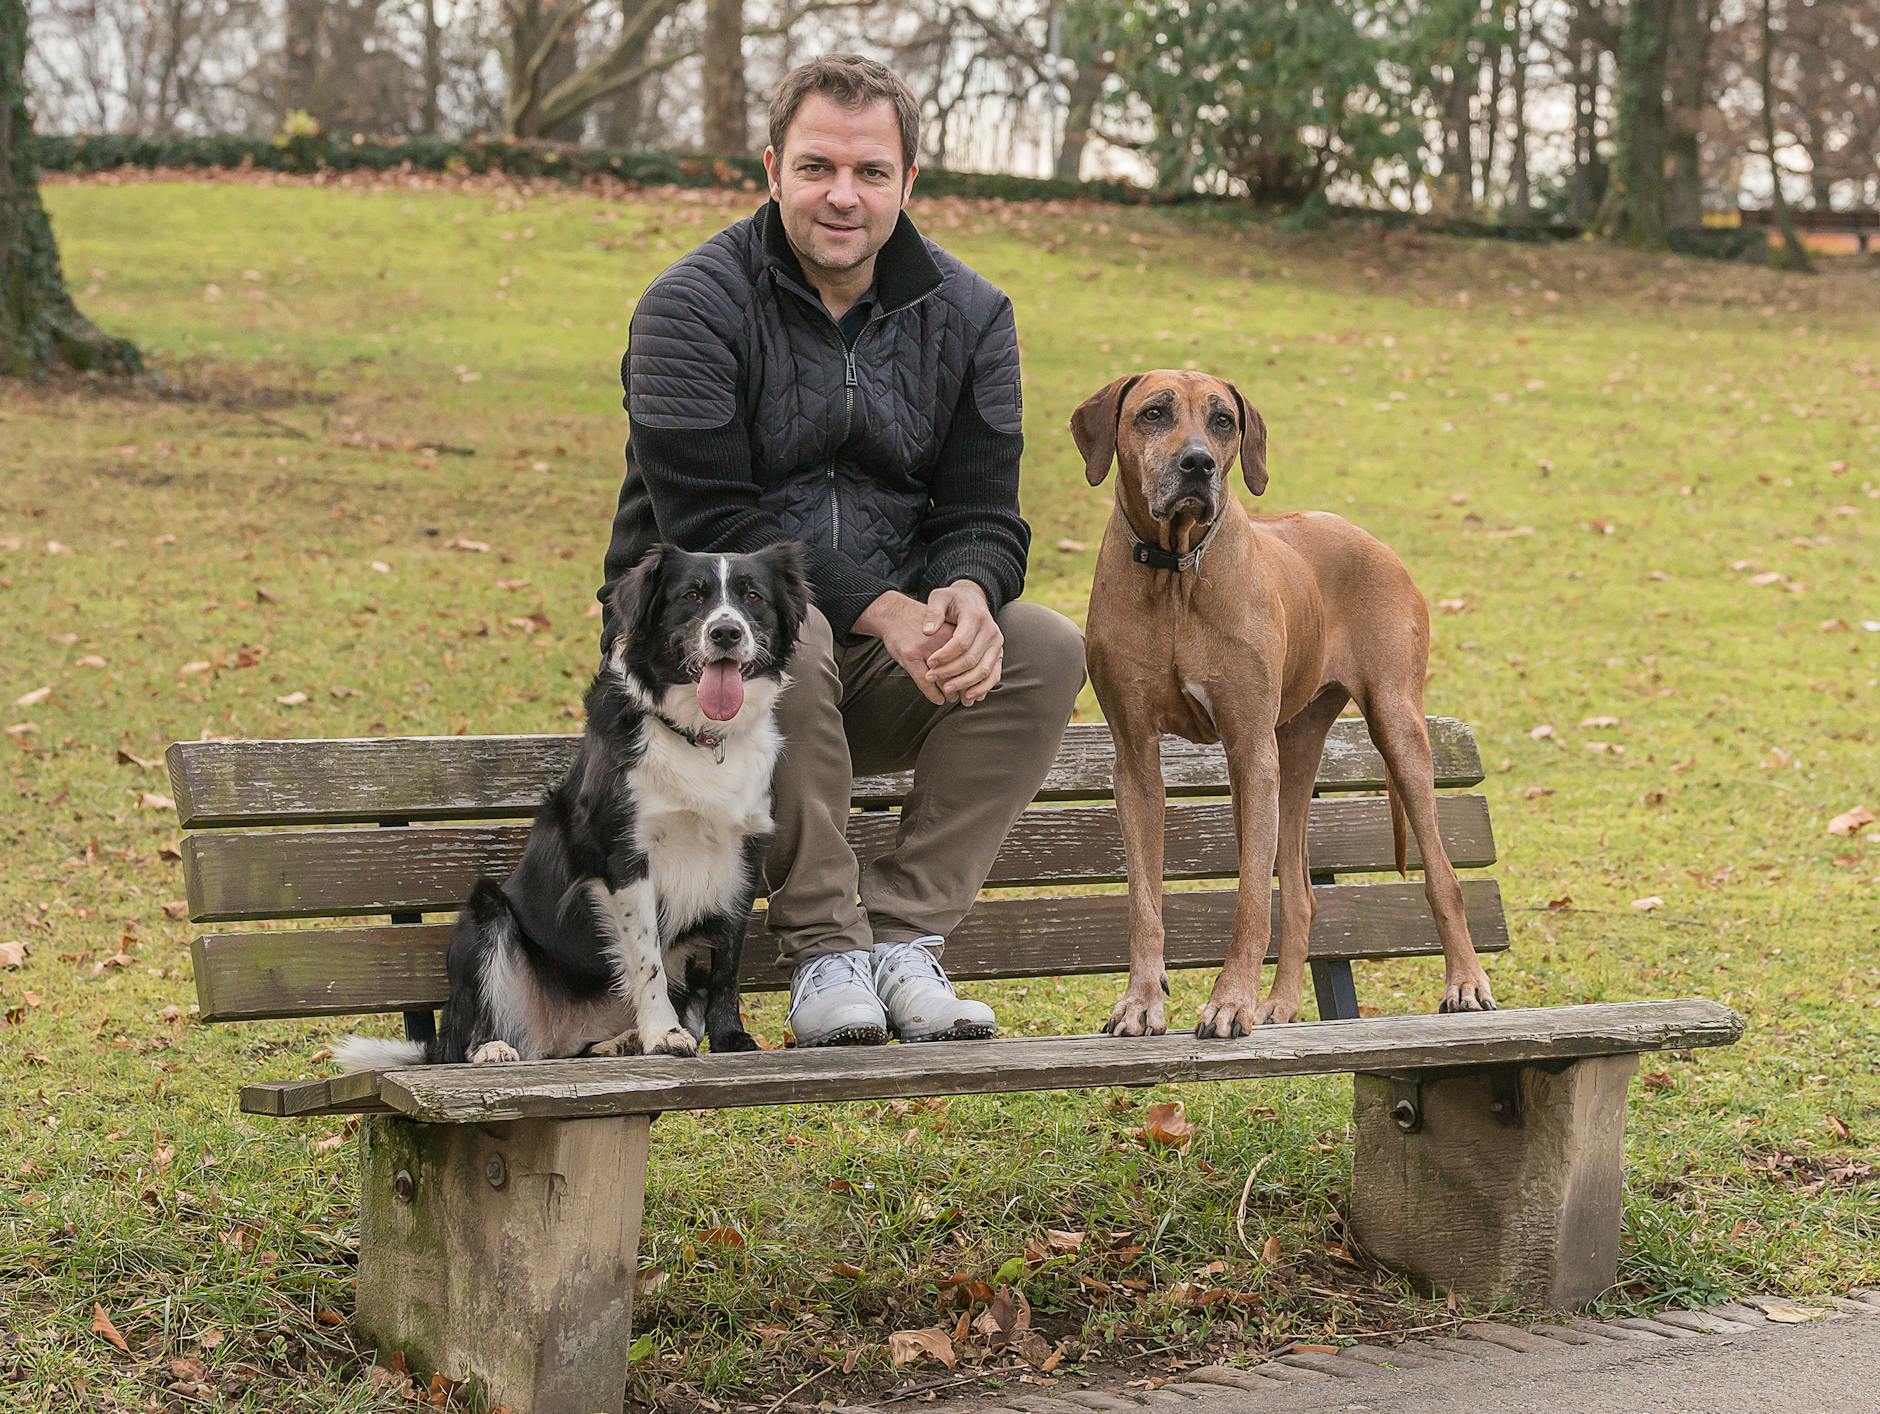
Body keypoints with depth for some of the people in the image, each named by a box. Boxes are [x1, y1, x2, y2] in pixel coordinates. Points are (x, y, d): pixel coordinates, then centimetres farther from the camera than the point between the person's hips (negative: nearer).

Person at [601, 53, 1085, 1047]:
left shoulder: (966, 315, 5)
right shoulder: (692, 307, -10)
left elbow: (983, 514, 1)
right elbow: (709, 523, -19)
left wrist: (966, 596, -25)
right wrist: (880, 609, -29)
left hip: (886, 665, 4)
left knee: (1047, 651, -20)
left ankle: (902, 936, -18)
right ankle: (823, 947, -23)